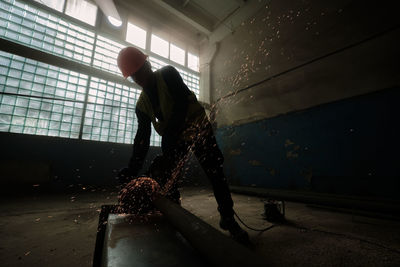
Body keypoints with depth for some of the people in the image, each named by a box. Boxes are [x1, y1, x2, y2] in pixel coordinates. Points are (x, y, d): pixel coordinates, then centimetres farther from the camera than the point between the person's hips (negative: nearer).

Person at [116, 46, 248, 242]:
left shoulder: (167, 74, -9)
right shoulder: (142, 103, 5)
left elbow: (182, 102, -24)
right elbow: (142, 136, -1)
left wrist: (168, 135, -31)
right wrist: (133, 168, -11)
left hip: (197, 128, -5)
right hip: (174, 139, 6)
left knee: (215, 173, -8)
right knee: (166, 179, 3)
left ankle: (228, 219, 6)